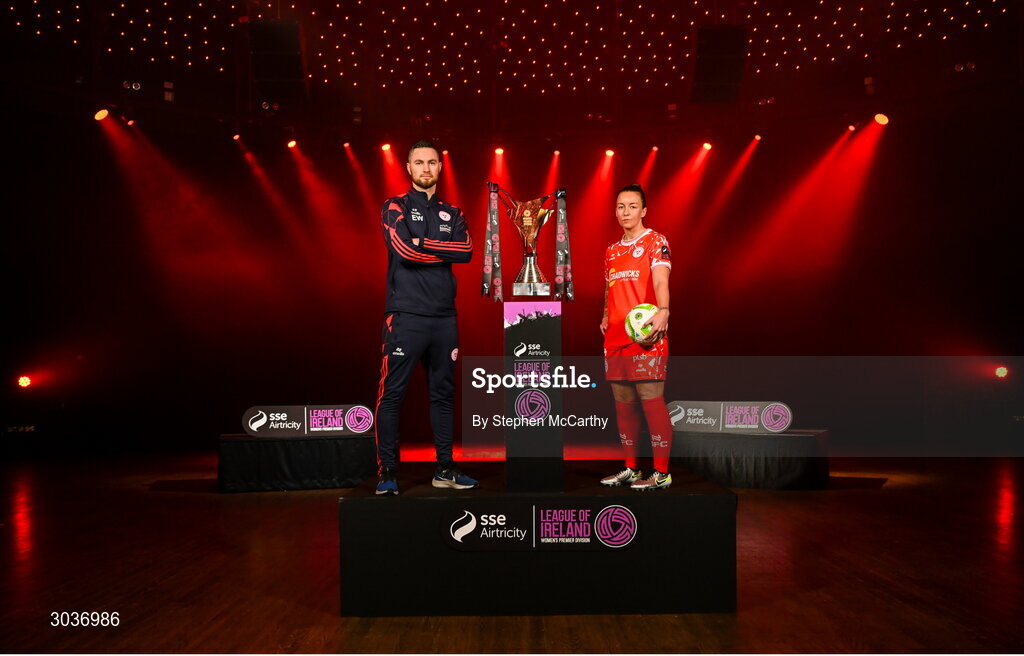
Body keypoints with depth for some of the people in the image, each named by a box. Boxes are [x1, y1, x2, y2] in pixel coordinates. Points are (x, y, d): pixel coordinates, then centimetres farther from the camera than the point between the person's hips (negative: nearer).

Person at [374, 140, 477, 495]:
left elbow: (466, 250, -3)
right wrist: (444, 253, -3)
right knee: (392, 393, -6)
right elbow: (404, 249, -13)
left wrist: (423, 245, -9)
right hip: (405, 315, -4)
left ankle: (444, 469, 17)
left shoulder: (452, 213, 17)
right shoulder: (395, 207, 5)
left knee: (443, 393, 9)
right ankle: (387, 472, 0)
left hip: (444, 316, 5)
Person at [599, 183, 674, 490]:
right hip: (615, 338, 7)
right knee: (623, 403, 10)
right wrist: (606, 316, 13)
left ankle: (661, 473, -1)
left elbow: (660, 280, -18)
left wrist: (662, 311, -35)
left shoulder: (655, 242, -2)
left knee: (651, 400, -8)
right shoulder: (612, 250, 19)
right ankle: (630, 468, 20)